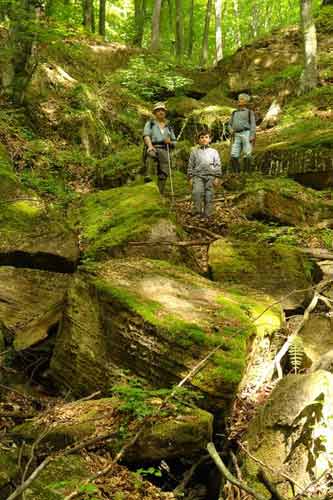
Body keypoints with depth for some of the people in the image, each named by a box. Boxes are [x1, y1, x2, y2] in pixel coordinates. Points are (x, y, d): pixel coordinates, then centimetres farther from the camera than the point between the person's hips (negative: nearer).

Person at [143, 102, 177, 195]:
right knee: (151, 155, -40)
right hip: (153, 148, -4)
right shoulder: (150, 123, 15)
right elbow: (146, 135, -4)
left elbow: (174, 142, 27)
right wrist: (150, 145, -25)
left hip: (165, 151, 4)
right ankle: (148, 176, -49)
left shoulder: (168, 127, 25)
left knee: (163, 175, -8)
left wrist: (170, 142, 1)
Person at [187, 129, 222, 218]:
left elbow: (218, 165, 11)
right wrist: (190, 177, 7)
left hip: (210, 176, 1)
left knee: (209, 196, -3)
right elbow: (190, 165, 15)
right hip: (198, 175, -1)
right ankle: (197, 211, -16)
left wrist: (217, 177, 2)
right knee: (197, 192, -23)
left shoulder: (214, 152, 15)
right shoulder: (194, 151, 15)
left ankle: (207, 213, 3)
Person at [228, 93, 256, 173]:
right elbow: (230, 124, 24)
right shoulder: (234, 113, 25)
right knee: (234, 156, -7)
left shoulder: (250, 112, 11)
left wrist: (252, 136, -13)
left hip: (247, 134, -4)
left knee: (247, 155, -10)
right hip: (237, 136, 4)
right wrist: (231, 131, 1)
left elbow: (253, 125, 2)